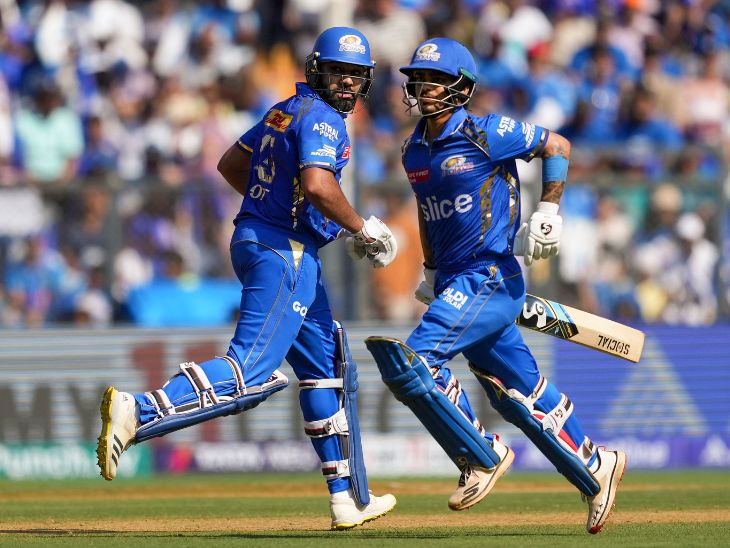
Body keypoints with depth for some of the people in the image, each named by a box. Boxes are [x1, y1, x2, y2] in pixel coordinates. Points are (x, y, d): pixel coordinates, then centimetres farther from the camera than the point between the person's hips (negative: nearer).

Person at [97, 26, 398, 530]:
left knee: (330, 365, 17)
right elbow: (317, 185, -28)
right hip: (284, 253, -11)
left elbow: (230, 164, 24)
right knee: (250, 372, -21)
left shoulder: (286, 110, 17)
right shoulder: (323, 119, -11)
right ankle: (137, 413, -32)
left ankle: (349, 498, 21)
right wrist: (362, 230, -16)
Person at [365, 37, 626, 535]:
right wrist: (430, 270, 22)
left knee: (413, 360, -19)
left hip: (491, 277, -8)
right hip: (454, 284, 8)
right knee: (518, 392, 12)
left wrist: (548, 212, -9)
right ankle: (595, 467, 26)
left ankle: (483, 457, -3)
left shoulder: (486, 135, -12)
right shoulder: (415, 151, 9)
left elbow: (557, 146, -3)